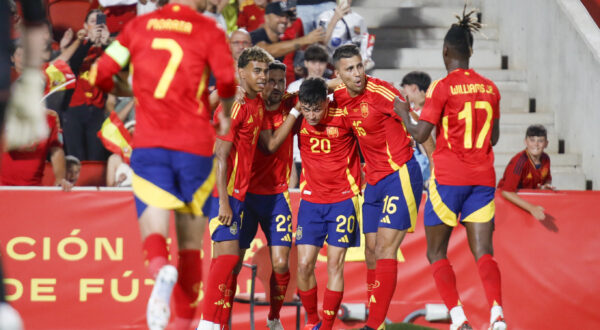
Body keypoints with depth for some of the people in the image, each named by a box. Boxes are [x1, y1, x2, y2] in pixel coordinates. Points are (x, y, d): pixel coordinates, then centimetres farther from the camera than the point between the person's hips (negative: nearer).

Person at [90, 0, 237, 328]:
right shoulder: (208, 30, 0)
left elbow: (99, 75, 8)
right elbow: (227, 82, -12)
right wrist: (226, 117, 9)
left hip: (148, 144, 1)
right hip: (195, 145, -1)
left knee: (153, 232, -4)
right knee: (190, 244, 12)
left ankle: (161, 271, -38)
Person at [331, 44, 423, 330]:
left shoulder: (380, 92, -17)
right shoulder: (339, 96, 3)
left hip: (400, 175, -7)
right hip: (373, 181, 8)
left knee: (385, 249, -13)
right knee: (371, 251, 8)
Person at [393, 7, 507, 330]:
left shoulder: (442, 87, -9)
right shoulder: (489, 88, 7)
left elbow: (420, 134, -9)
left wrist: (403, 113, 8)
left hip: (448, 177, -4)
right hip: (483, 178, 4)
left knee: (436, 253, 7)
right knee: (483, 252, 0)